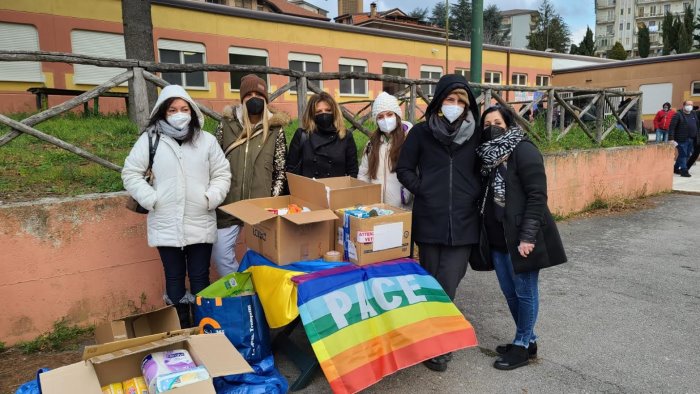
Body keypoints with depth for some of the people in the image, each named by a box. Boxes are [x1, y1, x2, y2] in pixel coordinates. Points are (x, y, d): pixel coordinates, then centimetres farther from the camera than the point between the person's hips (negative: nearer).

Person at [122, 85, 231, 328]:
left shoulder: (207, 140, 4)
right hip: (166, 225, 0)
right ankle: (182, 330, 24)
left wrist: (210, 198, -7)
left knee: (200, 278, 7)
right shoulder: (149, 139, 0)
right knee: (174, 278, 10)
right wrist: (151, 200, -8)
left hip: (201, 224, 1)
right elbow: (131, 173, 3)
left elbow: (222, 174, 7)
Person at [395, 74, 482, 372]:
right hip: (429, 221, 0)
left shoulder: (476, 134, 6)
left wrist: (474, 194, 5)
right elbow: (404, 169, 7)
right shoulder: (421, 132, 3)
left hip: (463, 222, 0)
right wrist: (422, 190, -5)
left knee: (447, 285, -3)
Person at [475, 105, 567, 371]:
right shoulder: (487, 156, 11)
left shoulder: (523, 150, -11)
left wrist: (527, 236, -21)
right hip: (497, 239, 8)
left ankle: (524, 345, 20)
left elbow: (537, 195, -17)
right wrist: (486, 235, 13)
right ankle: (526, 339, 32)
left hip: (520, 238, -7)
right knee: (510, 292, 15)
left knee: (524, 292, 6)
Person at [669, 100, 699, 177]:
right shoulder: (678, 115, -7)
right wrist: (671, 138, -20)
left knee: (687, 155, 12)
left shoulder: (694, 114, 14)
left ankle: (676, 168, 24)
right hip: (682, 139, -7)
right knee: (683, 155, -6)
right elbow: (672, 127, -13)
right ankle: (684, 170, -2)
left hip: (691, 140, 7)